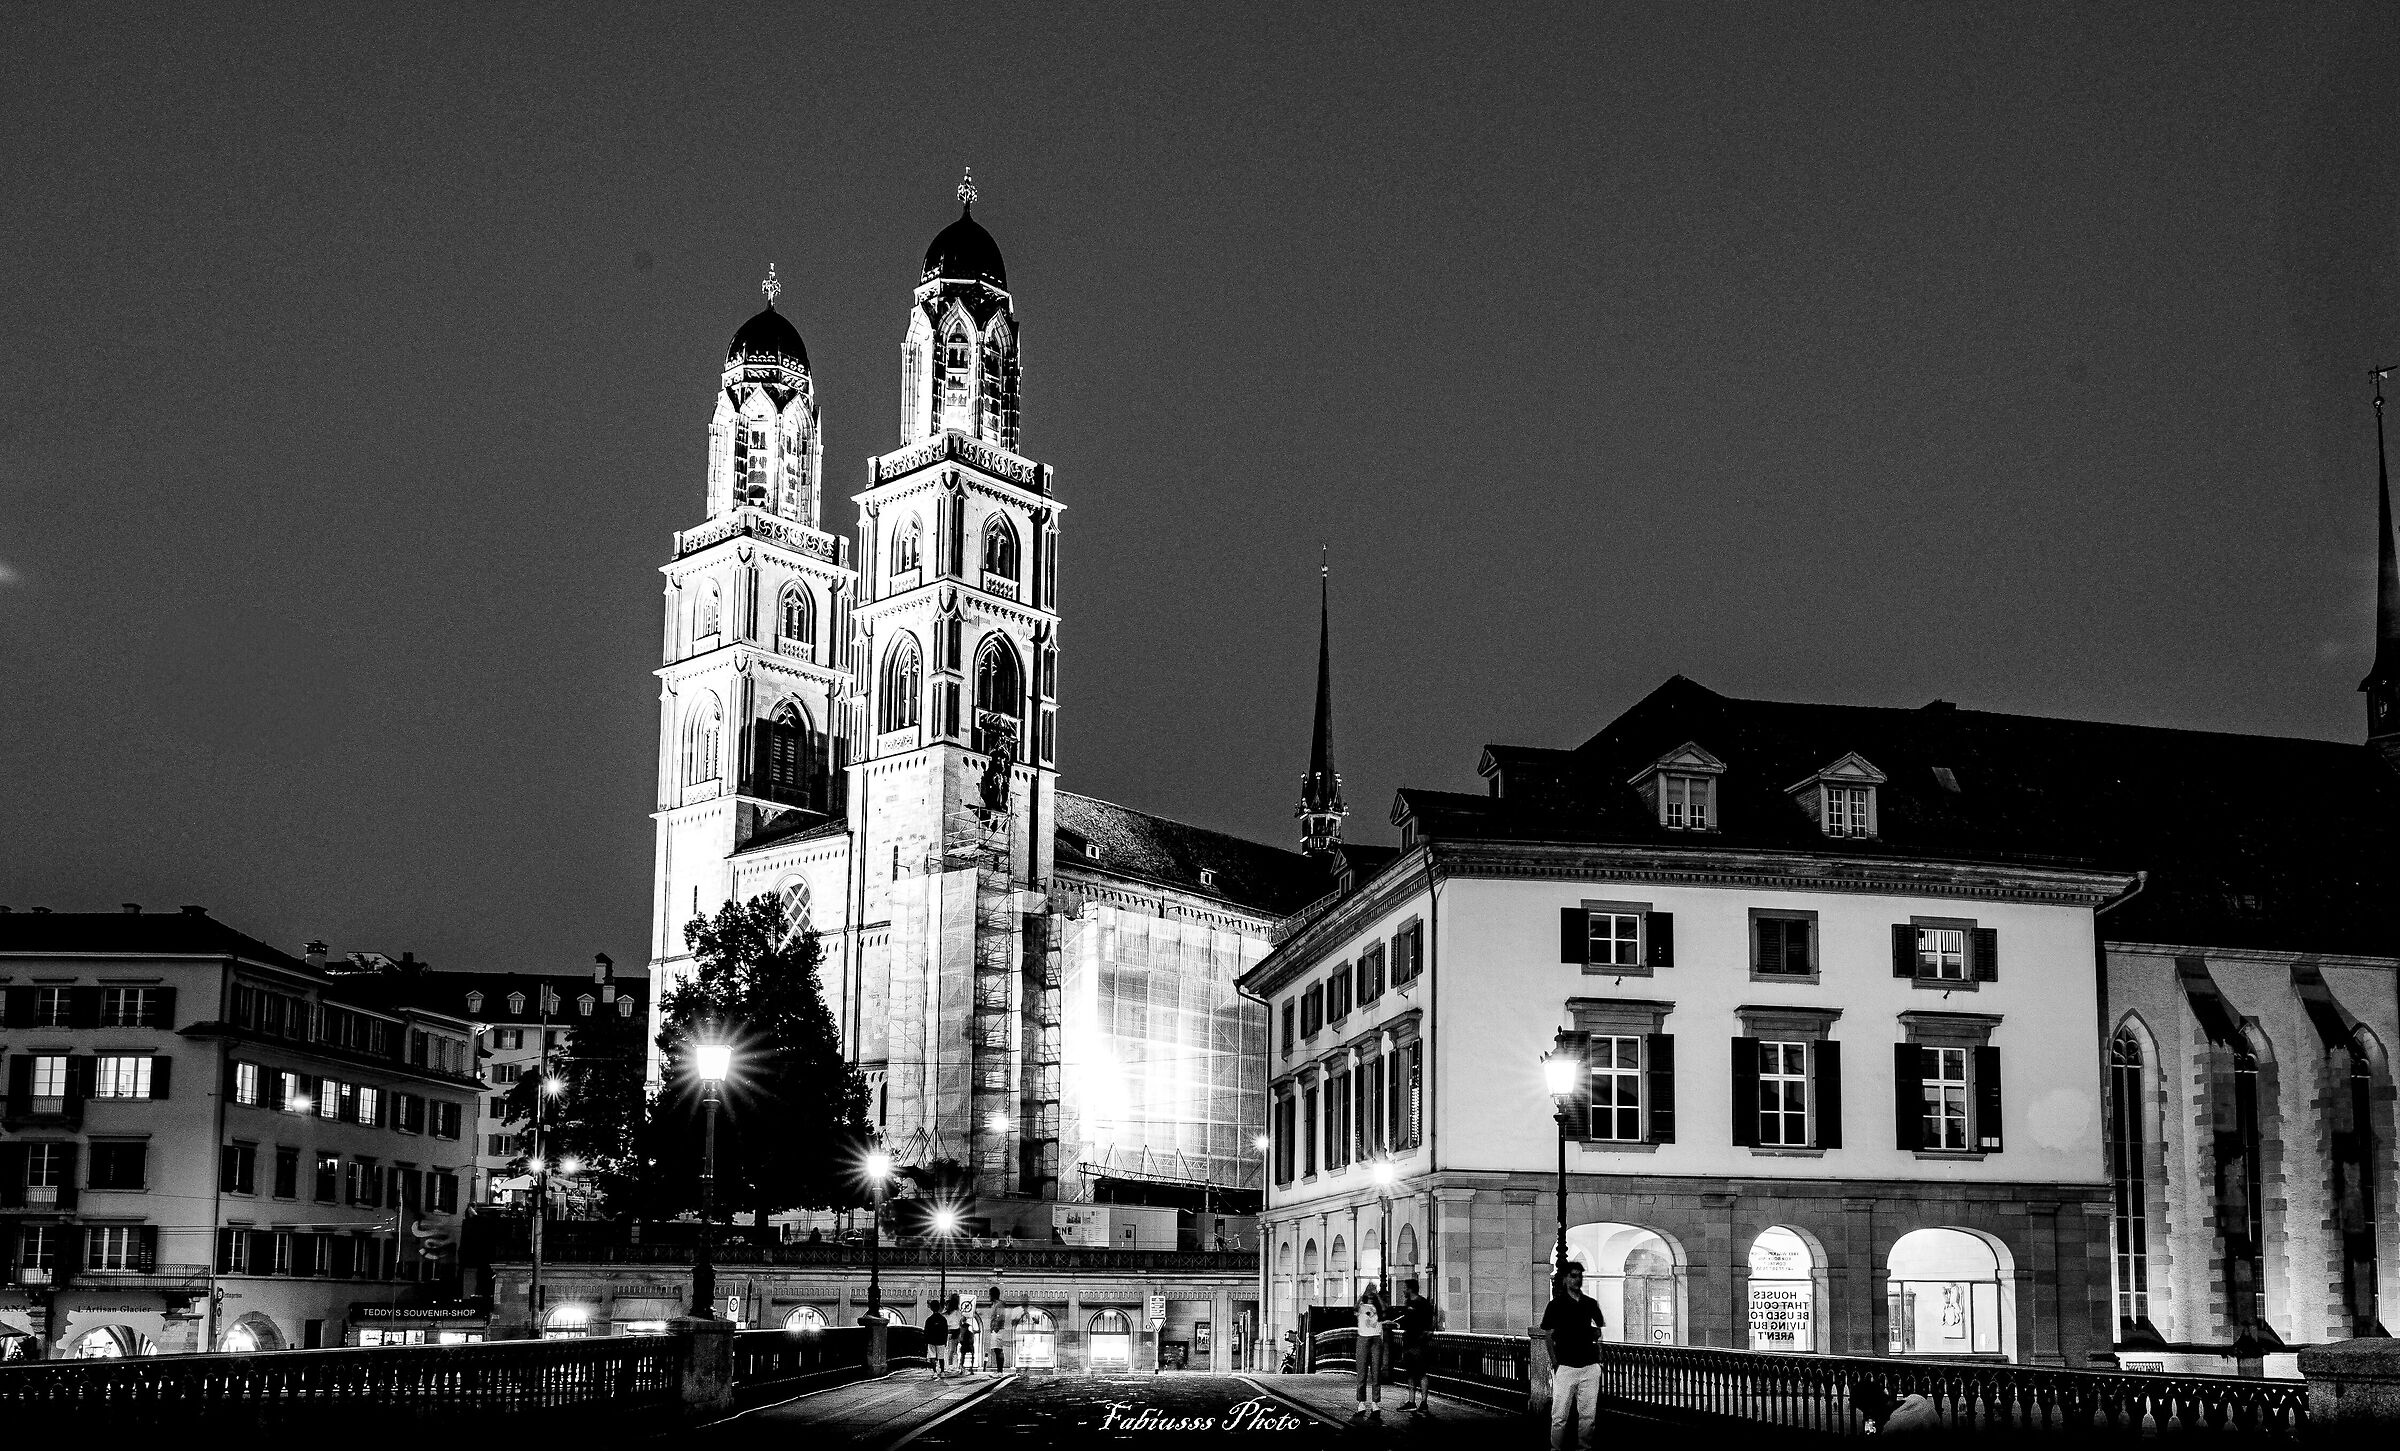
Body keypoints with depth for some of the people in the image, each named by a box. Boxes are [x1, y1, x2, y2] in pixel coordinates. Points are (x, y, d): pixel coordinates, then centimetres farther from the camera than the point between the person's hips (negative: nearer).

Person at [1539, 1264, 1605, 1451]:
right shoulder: (1557, 1304, -2)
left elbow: (1600, 1327, 25)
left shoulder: (1590, 1303, 9)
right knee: (1560, 1415, -3)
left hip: (1590, 1367, 3)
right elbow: (1547, 1335, 0)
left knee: (1588, 1415, 4)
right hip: (1565, 1367, -3)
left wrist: (1596, 1343, 8)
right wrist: (1555, 1361, -5)